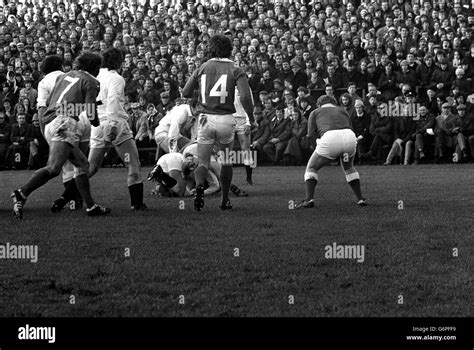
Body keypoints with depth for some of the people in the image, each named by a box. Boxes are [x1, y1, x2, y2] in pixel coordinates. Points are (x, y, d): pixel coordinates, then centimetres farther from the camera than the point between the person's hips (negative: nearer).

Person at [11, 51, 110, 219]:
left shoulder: (64, 76, 25)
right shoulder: (91, 82, 5)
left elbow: (50, 101, 23)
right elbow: (90, 113, -4)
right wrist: (98, 123, 17)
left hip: (49, 124, 9)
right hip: (64, 123, -9)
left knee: (82, 164, 15)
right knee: (53, 168, -20)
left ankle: (91, 206, 13)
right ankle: (22, 194, -31)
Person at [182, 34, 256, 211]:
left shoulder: (202, 69, 5)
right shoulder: (236, 71, -2)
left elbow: (185, 93, 8)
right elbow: (245, 97, -14)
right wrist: (251, 118, 0)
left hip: (206, 119, 1)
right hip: (226, 119, -1)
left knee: (203, 162, 3)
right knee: (226, 161, 19)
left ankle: (199, 185, -28)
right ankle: (225, 200, 23)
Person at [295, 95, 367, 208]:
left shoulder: (315, 112, 24)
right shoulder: (343, 111, 34)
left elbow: (310, 135, 15)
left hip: (330, 139, -3)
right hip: (350, 137, 3)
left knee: (311, 168, 16)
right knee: (349, 168, 31)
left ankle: (309, 199, -1)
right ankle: (360, 199, 24)